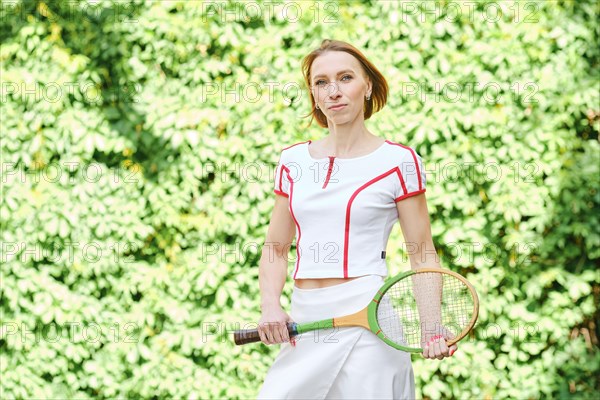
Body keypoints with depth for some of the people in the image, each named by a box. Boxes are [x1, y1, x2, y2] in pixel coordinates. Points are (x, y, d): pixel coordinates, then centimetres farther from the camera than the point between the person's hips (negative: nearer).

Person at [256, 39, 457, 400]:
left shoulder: (398, 160, -2)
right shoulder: (293, 160, 10)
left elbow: (422, 255, 0)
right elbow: (277, 249, 14)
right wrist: (270, 307, -3)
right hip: (303, 323, 4)